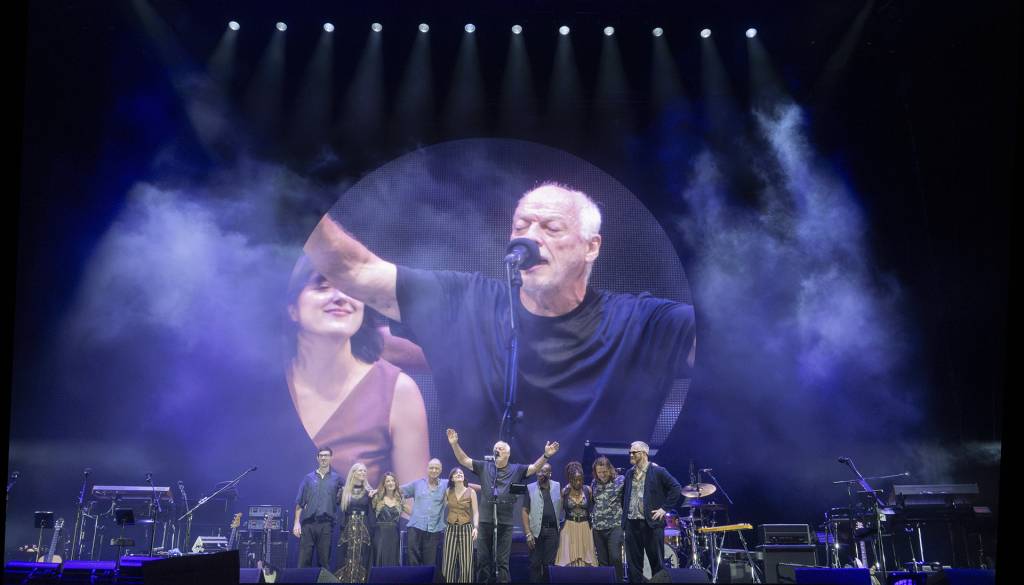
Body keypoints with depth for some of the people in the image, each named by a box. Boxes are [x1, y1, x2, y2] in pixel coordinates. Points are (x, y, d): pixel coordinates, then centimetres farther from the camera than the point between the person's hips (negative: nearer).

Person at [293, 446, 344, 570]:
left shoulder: (337, 479, 11)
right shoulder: (309, 478, 11)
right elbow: (300, 502, 8)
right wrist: (297, 522, 0)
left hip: (326, 524, 0)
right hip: (308, 523, 0)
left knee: (324, 560, 2)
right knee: (304, 559, -3)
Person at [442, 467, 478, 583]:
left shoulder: (471, 492, 1)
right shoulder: (448, 492, 6)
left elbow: (475, 512, -2)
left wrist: (475, 527, -14)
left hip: (466, 528, -2)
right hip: (451, 528, 2)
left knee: (465, 562, -3)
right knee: (449, 562, -2)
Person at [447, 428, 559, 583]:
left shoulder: (516, 470, 6)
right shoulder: (484, 467, 9)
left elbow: (534, 467, -4)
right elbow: (464, 460, 7)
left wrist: (546, 455, -21)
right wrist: (454, 444, -5)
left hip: (505, 523, -2)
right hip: (485, 521, 2)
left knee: (502, 561, 3)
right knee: (483, 560, 8)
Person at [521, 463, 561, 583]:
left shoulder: (557, 487, 8)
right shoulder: (530, 488, 4)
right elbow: (525, 511, 0)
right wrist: (528, 533, -8)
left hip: (553, 530, 1)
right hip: (536, 531, -1)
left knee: (549, 563, 1)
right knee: (535, 563, 0)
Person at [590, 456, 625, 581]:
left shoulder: (620, 480, -4)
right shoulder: (594, 483, 10)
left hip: (615, 526, -4)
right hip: (598, 528, 4)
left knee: (615, 558, -11)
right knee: (602, 561, 6)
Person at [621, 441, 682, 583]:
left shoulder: (658, 472, -4)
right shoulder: (629, 473, 14)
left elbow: (676, 488, -8)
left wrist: (665, 508, -10)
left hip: (651, 523, -5)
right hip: (631, 523, 5)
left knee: (657, 562, 0)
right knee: (633, 562, 5)